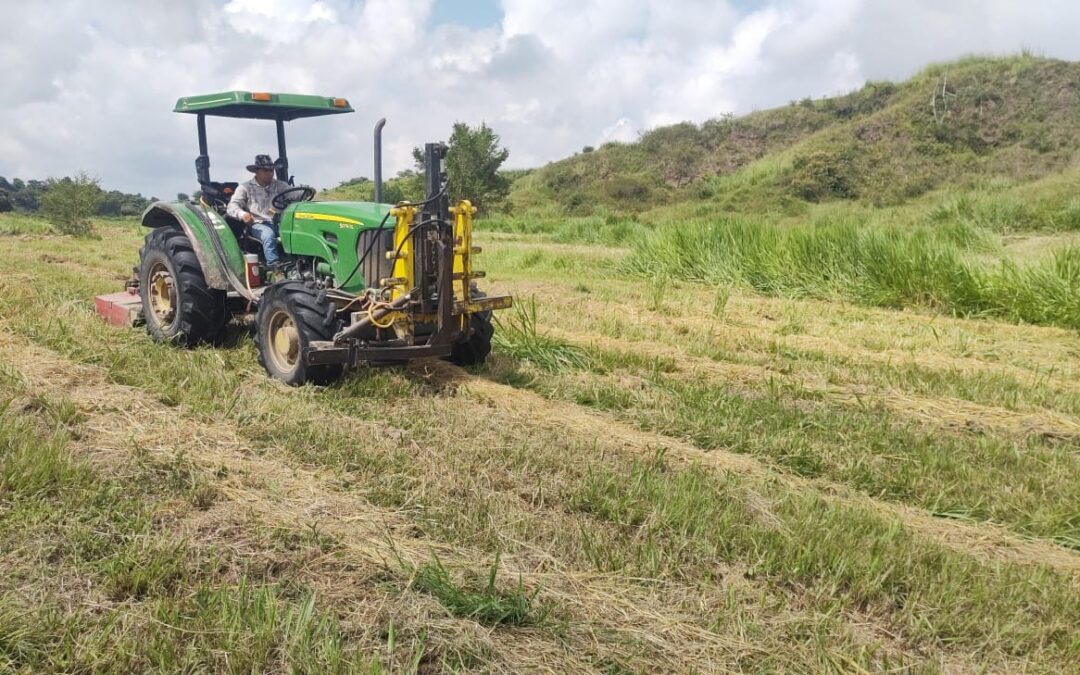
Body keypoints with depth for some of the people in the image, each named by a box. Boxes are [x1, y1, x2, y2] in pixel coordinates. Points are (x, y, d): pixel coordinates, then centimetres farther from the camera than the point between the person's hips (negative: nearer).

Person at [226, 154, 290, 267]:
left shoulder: (281, 186, 20)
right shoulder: (245, 188, 11)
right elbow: (232, 207, 2)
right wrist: (242, 214, -22)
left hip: (280, 222, 2)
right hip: (259, 224, -2)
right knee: (269, 236, -38)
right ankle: (274, 267, -48)